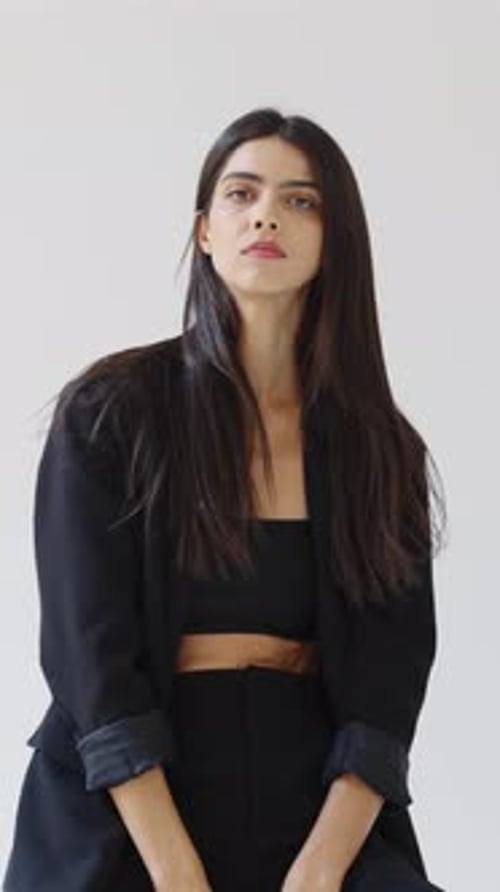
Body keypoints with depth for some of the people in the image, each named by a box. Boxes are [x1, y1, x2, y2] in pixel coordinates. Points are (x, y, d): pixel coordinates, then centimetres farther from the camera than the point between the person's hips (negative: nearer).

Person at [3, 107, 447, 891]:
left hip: (316, 796, 2)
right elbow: (91, 655, -8)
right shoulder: (111, 409, -1)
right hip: (128, 808, -2)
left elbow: (390, 674, -1)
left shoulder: (380, 446, 7)